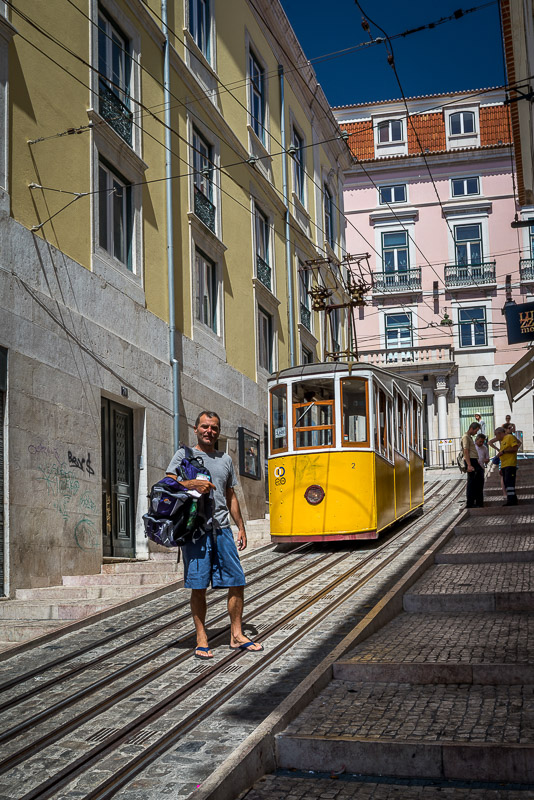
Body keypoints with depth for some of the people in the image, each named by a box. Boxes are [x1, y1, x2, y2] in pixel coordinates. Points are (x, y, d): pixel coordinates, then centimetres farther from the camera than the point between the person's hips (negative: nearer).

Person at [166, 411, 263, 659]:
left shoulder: (225, 459, 18)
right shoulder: (184, 455, 5)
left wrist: (241, 527, 18)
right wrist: (193, 484, -22)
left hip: (222, 529, 4)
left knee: (237, 582, 2)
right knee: (198, 586, -1)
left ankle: (236, 636, 14)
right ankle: (201, 639, 9)